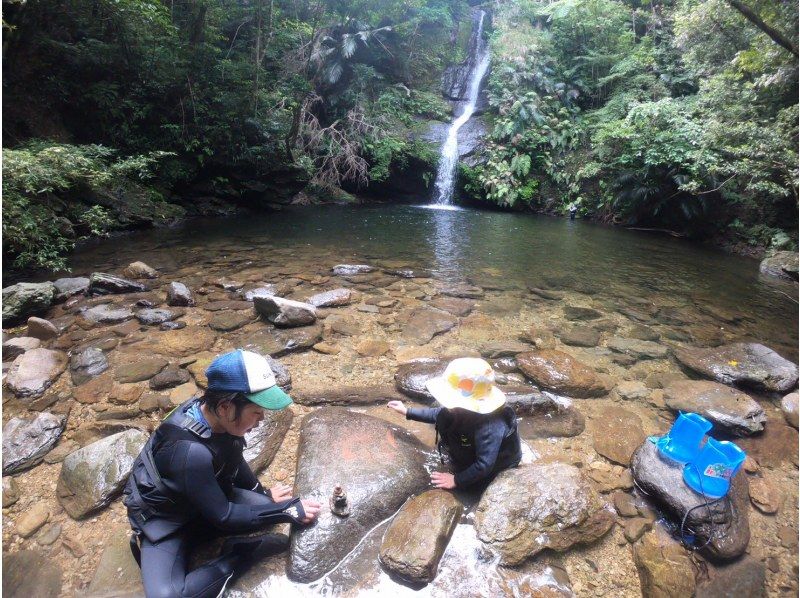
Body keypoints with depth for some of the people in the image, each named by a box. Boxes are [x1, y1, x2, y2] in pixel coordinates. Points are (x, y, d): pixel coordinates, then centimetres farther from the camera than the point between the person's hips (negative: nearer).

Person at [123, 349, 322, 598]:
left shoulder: (214, 415, -17)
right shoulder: (190, 451, -39)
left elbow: (233, 460, 6)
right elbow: (223, 517, -27)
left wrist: (263, 494, 10)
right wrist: (290, 510, -23)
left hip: (210, 498, 6)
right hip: (164, 518, -5)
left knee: (266, 507, -12)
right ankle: (239, 558, -9)